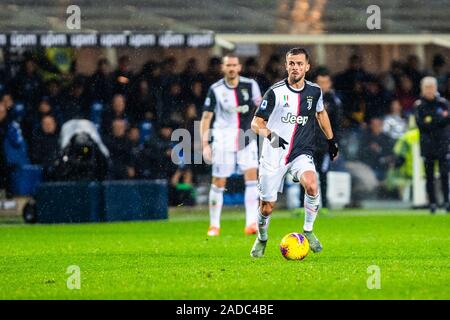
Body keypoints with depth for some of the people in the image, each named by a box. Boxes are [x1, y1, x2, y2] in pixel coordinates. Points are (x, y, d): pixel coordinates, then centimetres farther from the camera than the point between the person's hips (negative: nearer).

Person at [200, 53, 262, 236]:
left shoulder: (250, 85, -1)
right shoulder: (216, 90, -5)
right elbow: (206, 117, -2)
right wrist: (205, 144, -8)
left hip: (247, 138, 1)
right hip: (223, 139, -1)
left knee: (252, 178, -11)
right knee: (218, 183, 1)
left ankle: (251, 224, -12)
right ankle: (214, 226, 14)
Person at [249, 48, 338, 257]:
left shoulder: (314, 91, 2)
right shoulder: (276, 92, -10)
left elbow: (321, 113, 24)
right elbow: (256, 123, -13)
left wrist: (331, 140, 28)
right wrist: (270, 135, -33)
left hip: (302, 152, 2)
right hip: (273, 155, -2)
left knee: (311, 185, -29)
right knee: (267, 206, 2)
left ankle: (308, 230, -8)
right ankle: (261, 239, 33)